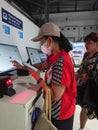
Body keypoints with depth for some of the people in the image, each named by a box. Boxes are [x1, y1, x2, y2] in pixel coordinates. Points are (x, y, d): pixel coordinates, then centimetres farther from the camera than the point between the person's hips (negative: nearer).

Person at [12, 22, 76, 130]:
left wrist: (38, 79, -20)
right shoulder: (54, 56, -4)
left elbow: (56, 96, -30)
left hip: (61, 113, -8)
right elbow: (42, 66, 13)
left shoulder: (61, 63, -34)